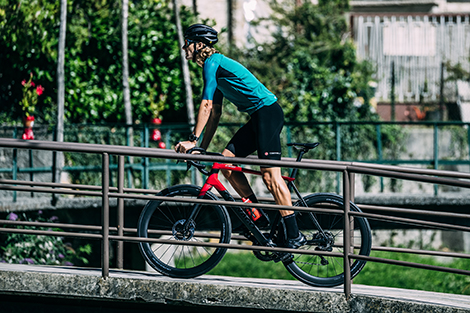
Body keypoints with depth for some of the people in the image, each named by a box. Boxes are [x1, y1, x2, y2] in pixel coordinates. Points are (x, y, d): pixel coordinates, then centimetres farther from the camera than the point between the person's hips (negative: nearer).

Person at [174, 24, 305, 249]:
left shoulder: (213, 62, -9)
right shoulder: (215, 67, 20)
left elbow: (206, 105, -14)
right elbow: (215, 113, 24)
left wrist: (193, 140, -12)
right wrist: (203, 148, 21)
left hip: (268, 112, -10)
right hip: (258, 116, 10)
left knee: (270, 175, -14)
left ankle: (294, 236, -14)